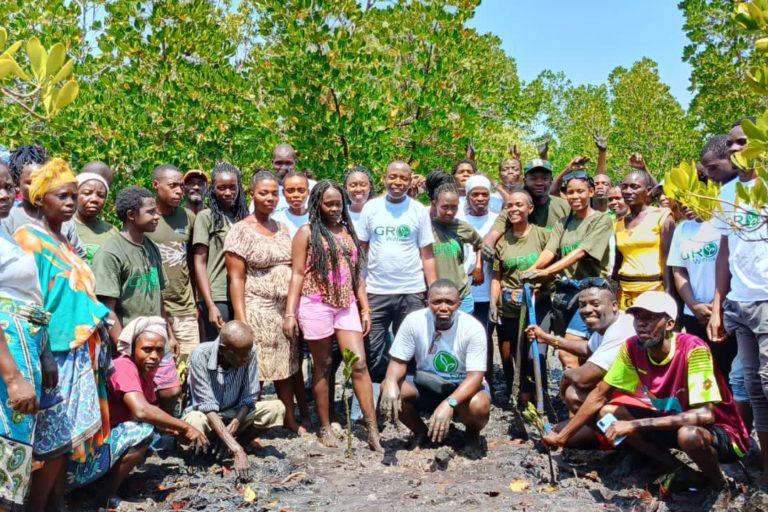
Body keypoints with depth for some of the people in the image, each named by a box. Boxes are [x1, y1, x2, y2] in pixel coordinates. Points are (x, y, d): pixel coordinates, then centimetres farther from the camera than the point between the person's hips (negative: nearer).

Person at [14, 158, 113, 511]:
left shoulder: (62, 241, 15)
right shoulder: (29, 239, -10)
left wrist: (97, 341, 15)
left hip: (76, 352, 8)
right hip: (54, 353, -8)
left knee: (66, 436, 12)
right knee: (53, 439, -4)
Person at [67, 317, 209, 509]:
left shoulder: (145, 371, 6)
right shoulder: (124, 367, -20)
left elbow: (153, 414, 9)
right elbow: (141, 411, -34)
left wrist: (180, 432, -10)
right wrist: (185, 427, -24)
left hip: (103, 442, 9)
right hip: (78, 459, -9)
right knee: (143, 430, -23)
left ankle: (103, 480, 11)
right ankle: (107, 495, -8)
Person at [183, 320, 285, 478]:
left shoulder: (250, 354, -19)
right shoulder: (201, 355, -28)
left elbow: (249, 398, -10)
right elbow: (207, 406, -30)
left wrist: (233, 427, -27)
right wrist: (236, 450, -37)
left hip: (236, 414, 3)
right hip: (205, 414, -3)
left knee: (276, 408, -19)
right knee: (195, 422, -37)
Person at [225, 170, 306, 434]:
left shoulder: (282, 228, 12)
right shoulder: (241, 230, -6)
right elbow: (236, 279, -10)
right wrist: (242, 320, -16)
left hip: (285, 310, 6)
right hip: (257, 311, -6)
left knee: (286, 365, 12)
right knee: (254, 370, -1)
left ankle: (290, 418, 25)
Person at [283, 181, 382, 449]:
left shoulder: (348, 232, 14)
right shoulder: (307, 232, 1)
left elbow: (357, 273, 15)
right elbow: (297, 274, -3)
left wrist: (365, 308, 9)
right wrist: (290, 313, -9)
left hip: (347, 305, 4)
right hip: (316, 305, -3)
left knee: (359, 364, -4)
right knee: (323, 366, 5)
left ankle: (373, 431, -2)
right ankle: (325, 428, 16)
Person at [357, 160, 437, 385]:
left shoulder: (419, 211, 1)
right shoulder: (371, 207, 3)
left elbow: (427, 255, 2)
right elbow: (361, 249, 5)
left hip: (412, 292, 0)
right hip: (375, 291, 1)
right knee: (371, 351, 7)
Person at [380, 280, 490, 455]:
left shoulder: (473, 328, -23)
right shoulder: (413, 321, -17)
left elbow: (475, 376, -27)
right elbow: (398, 361, -11)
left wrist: (449, 404, -44)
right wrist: (391, 383, -35)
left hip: (463, 387, -2)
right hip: (426, 385, 3)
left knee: (479, 406, -36)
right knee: (387, 388, -24)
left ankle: (472, 434, 4)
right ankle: (420, 432, 6)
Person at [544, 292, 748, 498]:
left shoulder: (693, 349, -29)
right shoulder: (633, 348, -12)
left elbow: (705, 414, -35)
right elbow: (600, 395, -3)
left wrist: (635, 425, -37)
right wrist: (562, 436, -7)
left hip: (722, 432, -6)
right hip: (674, 421, 6)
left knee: (688, 435, -39)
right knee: (607, 412, -6)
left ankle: (718, 483, -3)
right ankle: (681, 473, 1)